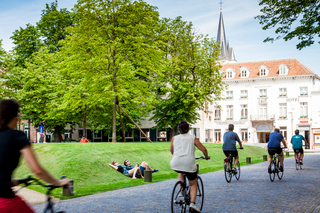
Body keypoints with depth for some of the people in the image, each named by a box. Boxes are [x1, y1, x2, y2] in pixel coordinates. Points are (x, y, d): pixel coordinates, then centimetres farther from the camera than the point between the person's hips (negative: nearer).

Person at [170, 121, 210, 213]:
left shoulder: (174, 138, 14)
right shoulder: (193, 138, 8)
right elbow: (203, 149, 7)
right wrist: (206, 156, 27)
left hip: (176, 164, 2)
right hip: (189, 164, -2)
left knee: (181, 172, 37)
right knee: (193, 184, 15)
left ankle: (181, 192, 23)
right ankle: (192, 203, -5)